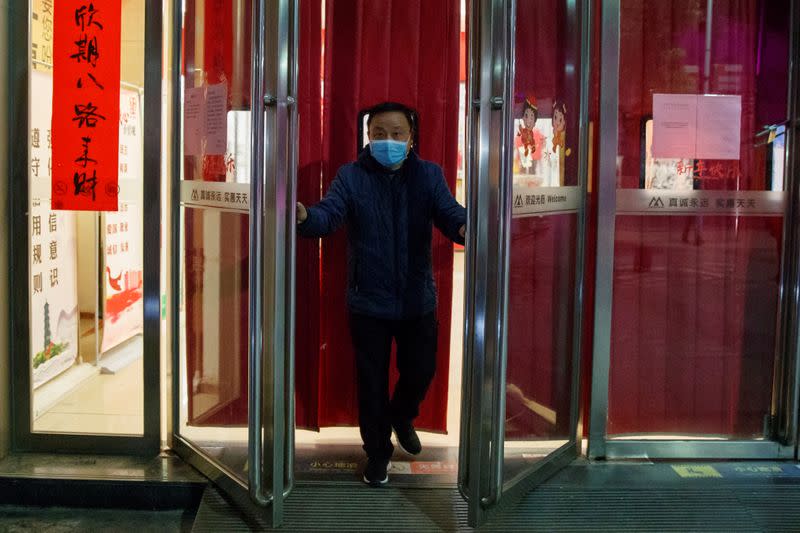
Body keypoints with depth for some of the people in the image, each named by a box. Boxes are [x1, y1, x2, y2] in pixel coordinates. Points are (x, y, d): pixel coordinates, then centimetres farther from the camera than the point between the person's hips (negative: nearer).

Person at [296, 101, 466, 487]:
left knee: (421, 372, 15)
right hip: (368, 301, -1)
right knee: (372, 382, 10)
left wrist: (465, 226, -39)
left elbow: (449, 213, -14)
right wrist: (304, 216, -44)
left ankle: (401, 417, 47)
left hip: (418, 300, 2)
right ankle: (377, 451, 31)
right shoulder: (351, 176, -5)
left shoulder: (429, 175, -1)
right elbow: (329, 214, -20)